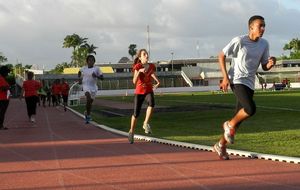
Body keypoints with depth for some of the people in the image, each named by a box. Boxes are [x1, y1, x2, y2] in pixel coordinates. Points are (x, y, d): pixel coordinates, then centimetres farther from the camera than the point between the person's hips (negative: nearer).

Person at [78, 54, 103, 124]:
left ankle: (87, 115, 33)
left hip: (93, 86, 2)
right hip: (86, 85, -2)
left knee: (90, 102, 10)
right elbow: (79, 72, 25)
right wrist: (79, 78, 8)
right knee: (88, 98, -26)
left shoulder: (96, 68, -2)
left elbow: (102, 77, -2)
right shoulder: (84, 68, 3)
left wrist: (96, 76, -20)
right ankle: (88, 114, -14)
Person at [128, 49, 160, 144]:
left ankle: (146, 123, -19)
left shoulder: (151, 66, 2)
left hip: (149, 91, 2)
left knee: (151, 103, -33)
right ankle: (131, 132, 25)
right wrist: (139, 71, -32)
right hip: (139, 92, -2)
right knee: (136, 113, 2)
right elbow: (134, 81, -18)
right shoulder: (137, 67, -9)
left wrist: (157, 83, -3)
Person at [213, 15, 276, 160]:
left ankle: (221, 145, 23)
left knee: (239, 118, 6)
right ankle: (230, 125, 2)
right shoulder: (239, 41, -11)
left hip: (250, 84, 6)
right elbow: (221, 56, -4)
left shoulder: (264, 44, 6)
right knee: (251, 109, -27)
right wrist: (225, 77, -11)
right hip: (237, 81, -6)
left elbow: (264, 67, 13)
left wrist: (270, 64, -11)